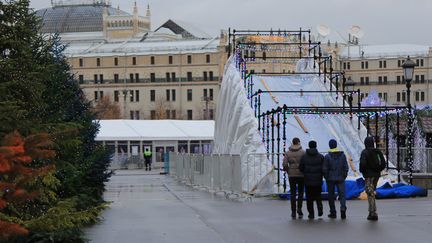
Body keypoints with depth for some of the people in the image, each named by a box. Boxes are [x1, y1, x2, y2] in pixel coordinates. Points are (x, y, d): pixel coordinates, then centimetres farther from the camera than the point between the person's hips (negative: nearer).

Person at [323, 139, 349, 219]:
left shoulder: (327, 156, -8)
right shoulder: (342, 155, 1)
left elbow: (325, 169, -7)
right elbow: (346, 167, 2)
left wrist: (326, 177, 8)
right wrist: (344, 176, 12)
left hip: (330, 179, -1)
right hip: (340, 178, 2)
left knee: (331, 195, 8)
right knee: (342, 194, 2)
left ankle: (333, 212, 9)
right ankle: (343, 208, -21)